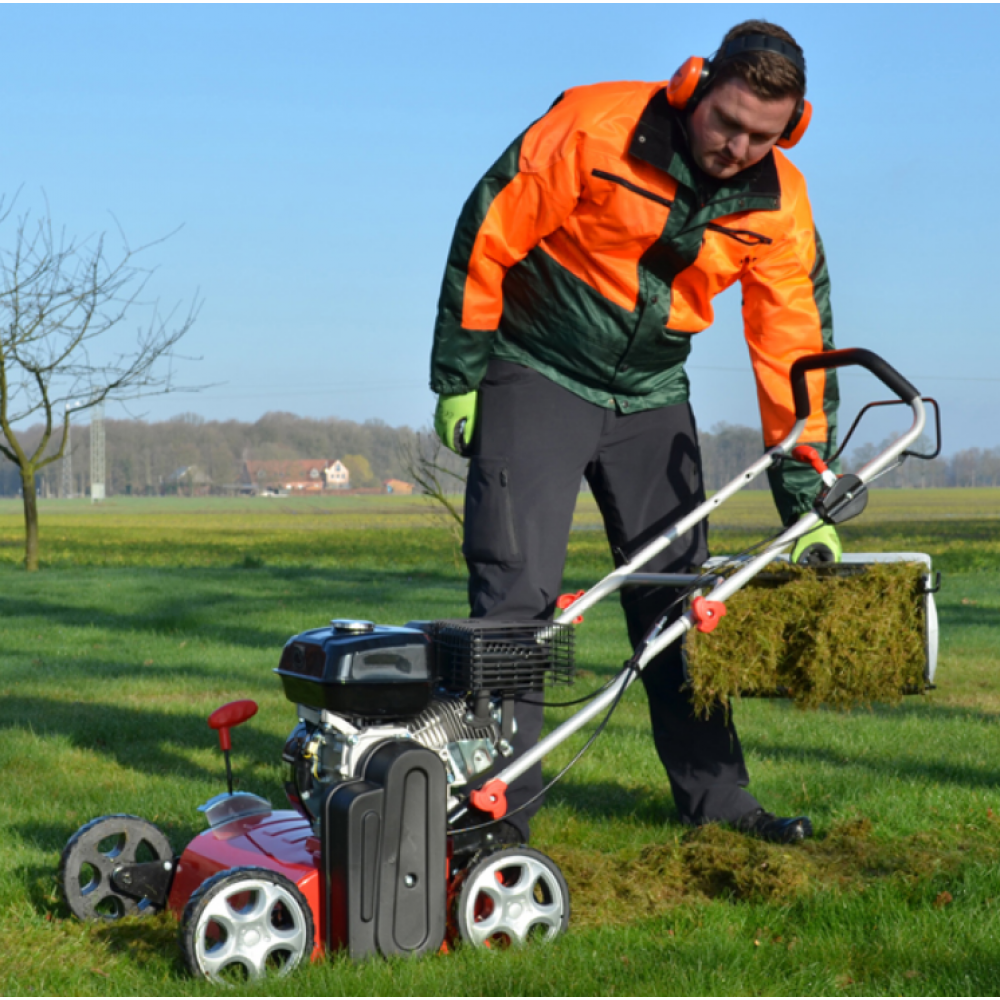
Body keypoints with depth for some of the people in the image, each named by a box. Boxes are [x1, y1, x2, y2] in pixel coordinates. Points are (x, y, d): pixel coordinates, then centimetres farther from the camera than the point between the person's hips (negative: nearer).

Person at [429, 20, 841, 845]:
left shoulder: (779, 205, -9)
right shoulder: (594, 127, -22)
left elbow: (793, 347, -5)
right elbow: (487, 237, -15)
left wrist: (805, 501, -7)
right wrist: (458, 377, -11)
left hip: (651, 396, 5)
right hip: (538, 376, -4)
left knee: (679, 591, 8)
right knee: (516, 589, -11)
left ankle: (712, 792, 19)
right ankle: (500, 807, -5)